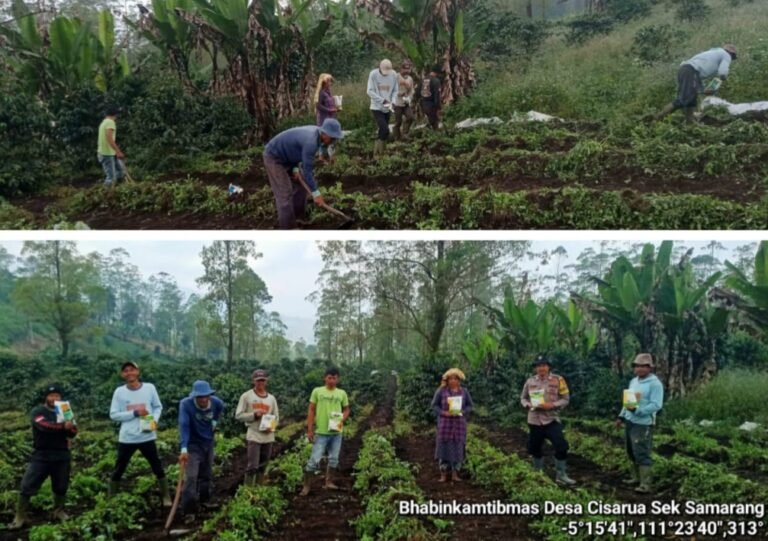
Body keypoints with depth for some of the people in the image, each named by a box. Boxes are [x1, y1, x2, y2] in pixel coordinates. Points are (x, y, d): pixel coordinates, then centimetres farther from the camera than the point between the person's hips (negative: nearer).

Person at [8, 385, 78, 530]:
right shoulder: (38, 412, -3)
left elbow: (73, 432, -3)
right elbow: (45, 425, -24)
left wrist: (69, 426, -25)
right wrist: (63, 426, -35)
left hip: (61, 456, 3)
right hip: (41, 455, -3)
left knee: (61, 486, 12)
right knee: (27, 486, -6)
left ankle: (59, 511, 30)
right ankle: (20, 518, 2)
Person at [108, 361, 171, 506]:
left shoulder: (150, 388, -5)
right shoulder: (119, 392, -6)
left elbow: (158, 407, 6)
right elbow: (113, 414, -6)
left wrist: (155, 420, -13)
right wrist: (134, 413, -17)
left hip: (147, 437, 0)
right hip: (127, 438, 0)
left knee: (157, 467, 9)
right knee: (118, 470, 12)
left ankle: (166, 496, 23)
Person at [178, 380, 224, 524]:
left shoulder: (216, 402, -15)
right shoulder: (186, 404, -29)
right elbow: (184, 426, -37)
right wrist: (184, 449, -45)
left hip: (208, 442, 5)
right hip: (192, 444, -5)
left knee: (207, 474, 16)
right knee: (190, 477, -13)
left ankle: (204, 500, 37)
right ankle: (189, 511, -9)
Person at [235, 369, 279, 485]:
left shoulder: (271, 398, 11)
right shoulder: (246, 396, -1)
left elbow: (276, 417, 14)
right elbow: (239, 415, -4)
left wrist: (272, 426, -7)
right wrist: (254, 415, -17)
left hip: (268, 436, 5)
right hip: (254, 436, -5)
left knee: (262, 467, 13)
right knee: (252, 466, -11)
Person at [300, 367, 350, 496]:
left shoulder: (342, 393, 4)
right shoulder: (317, 391, -3)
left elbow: (346, 409, 12)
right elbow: (311, 410, -1)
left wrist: (342, 420, -9)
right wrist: (309, 429, -5)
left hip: (336, 432, 3)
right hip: (321, 432, -3)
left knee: (334, 459, 13)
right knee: (314, 460, -6)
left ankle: (329, 482, 28)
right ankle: (306, 485, 5)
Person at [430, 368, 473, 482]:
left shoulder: (464, 391, 0)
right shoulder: (441, 391, -6)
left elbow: (470, 405, 6)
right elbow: (434, 405, -1)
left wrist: (462, 412, -13)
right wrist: (443, 413, -18)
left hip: (459, 423, 2)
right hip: (445, 422, -2)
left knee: (457, 447, 3)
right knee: (444, 447, -2)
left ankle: (455, 474, 12)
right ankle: (443, 475, 5)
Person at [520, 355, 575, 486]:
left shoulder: (558, 380, -6)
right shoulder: (530, 381, 3)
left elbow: (565, 399, -3)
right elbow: (523, 397, 14)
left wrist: (552, 405, -19)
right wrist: (528, 405, -9)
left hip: (552, 420, -3)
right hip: (534, 421, 3)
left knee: (561, 447, -12)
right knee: (535, 448, 13)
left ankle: (561, 475, 2)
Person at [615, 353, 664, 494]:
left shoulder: (655, 383, -12)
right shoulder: (634, 381, 14)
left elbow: (656, 405, -20)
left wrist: (637, 410, -28)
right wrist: (622, 416, 17)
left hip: (643, 424, -8)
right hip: (629, 422, 9)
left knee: (642, 454, -8)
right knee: (632, 452, 16)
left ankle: (645, 485, -5)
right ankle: (636, 477, 28)